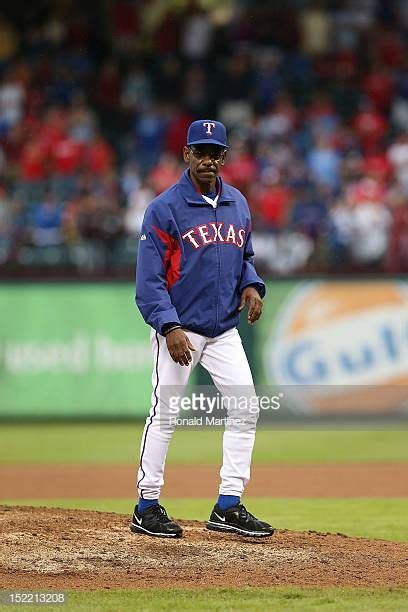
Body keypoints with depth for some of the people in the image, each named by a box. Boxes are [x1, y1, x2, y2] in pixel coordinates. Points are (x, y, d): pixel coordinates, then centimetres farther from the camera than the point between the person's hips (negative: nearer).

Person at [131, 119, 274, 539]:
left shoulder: (237, 204, 10)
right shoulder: (165, 208, -10)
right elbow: (149, 278, -12)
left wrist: (251, 285, 0)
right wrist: (169, 327, -22)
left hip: (224, 330, 6)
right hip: (179, 328, -6)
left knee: (245, 409, 0)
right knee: (165, 415, -3)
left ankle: (229, 507, 5)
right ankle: (146, 507, 6)